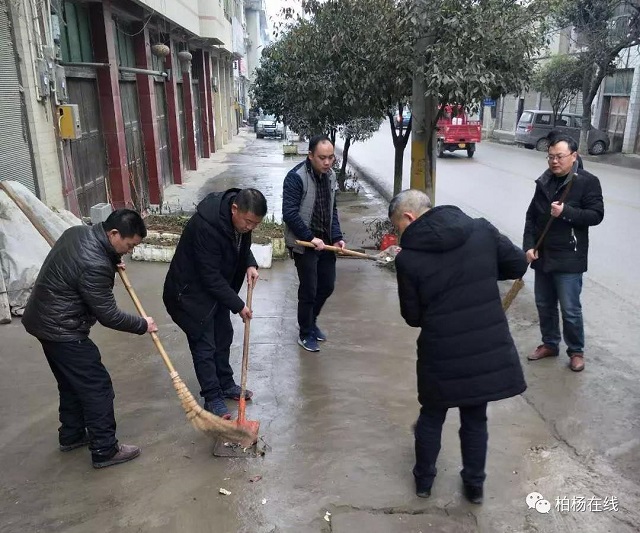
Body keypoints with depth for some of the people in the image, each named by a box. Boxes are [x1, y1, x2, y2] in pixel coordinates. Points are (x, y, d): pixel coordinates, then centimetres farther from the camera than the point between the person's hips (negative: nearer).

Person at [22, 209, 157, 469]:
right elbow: (108, 315, -22)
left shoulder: (78, 231, -2)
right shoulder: (95, 265, -30)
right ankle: (105, 450, 8)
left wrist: (112, 261, 11)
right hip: (62, 331, -10)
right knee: (97, 386, -1)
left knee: (71, 382, 22)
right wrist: (142, 325, -7)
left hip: (44, 320, 10)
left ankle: (71, 435, 37)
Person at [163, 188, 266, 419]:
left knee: (223, 337, 16)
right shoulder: (205, 226, -36)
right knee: (204, 346, 0)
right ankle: (212, 398, 13)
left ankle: (226, 384, 33)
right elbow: (210, 276, -31)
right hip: (191, 292, -8)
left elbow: (242, 245, 9)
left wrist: (250, 264, -12)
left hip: (217, 289, 8)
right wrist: (238, 305, -24)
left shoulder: (241, 218, -12)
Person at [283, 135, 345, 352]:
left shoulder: (330, 175, 5)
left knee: (327, 285, 15)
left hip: (325, 241, 7)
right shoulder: (296, 177, -18)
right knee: (308, 290, 2)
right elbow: (289, 213, -20)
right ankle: (306, 333, 21)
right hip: (304, 243, -7)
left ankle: (311, 321, 39)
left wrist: (336, 236, 2)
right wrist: (310, 238, -22)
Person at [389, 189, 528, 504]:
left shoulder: (408, 258, -13)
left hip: (441, 354, -2)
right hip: (489, 348, 3)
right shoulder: (481, 230, -5)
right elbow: (518, 265, 6)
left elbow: (412, 317, -4)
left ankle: (424, 479, 40)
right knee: (475, 419, 22)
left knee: (431, 417, 22)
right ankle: (474, 484, 38)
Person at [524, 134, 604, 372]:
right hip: (542, 256, 6)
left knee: (570, 309, 1)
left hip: (569, 258, -5)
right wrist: (529, 245, -1)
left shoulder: (587, 182, -7)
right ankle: (549, 344, 32)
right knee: (544, 305, 15)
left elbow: (596, 215, -11)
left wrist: (566, 212, -24)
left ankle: (576, 351, 20)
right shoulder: (544, 181, 9)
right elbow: (532, 216, 10)